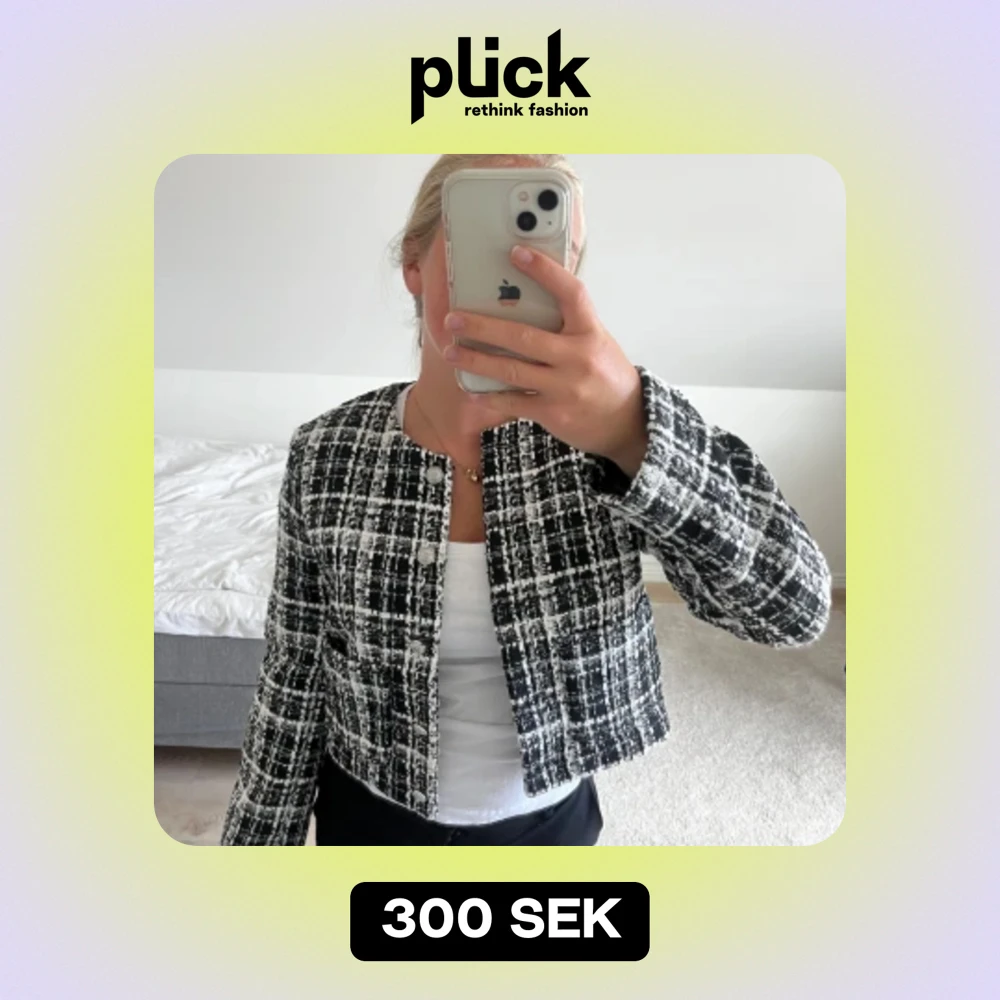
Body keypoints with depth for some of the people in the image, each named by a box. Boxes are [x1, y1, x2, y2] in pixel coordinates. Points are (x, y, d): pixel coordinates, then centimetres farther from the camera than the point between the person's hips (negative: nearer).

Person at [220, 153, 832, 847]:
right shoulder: (324, 455, -16)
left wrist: (635, 428, -42)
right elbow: (294, 676, -6)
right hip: (373, 815, 0)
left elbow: (797, 608, -27)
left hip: (551, 817, 1)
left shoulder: (589, 430, -18)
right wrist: (261, 839, 1)